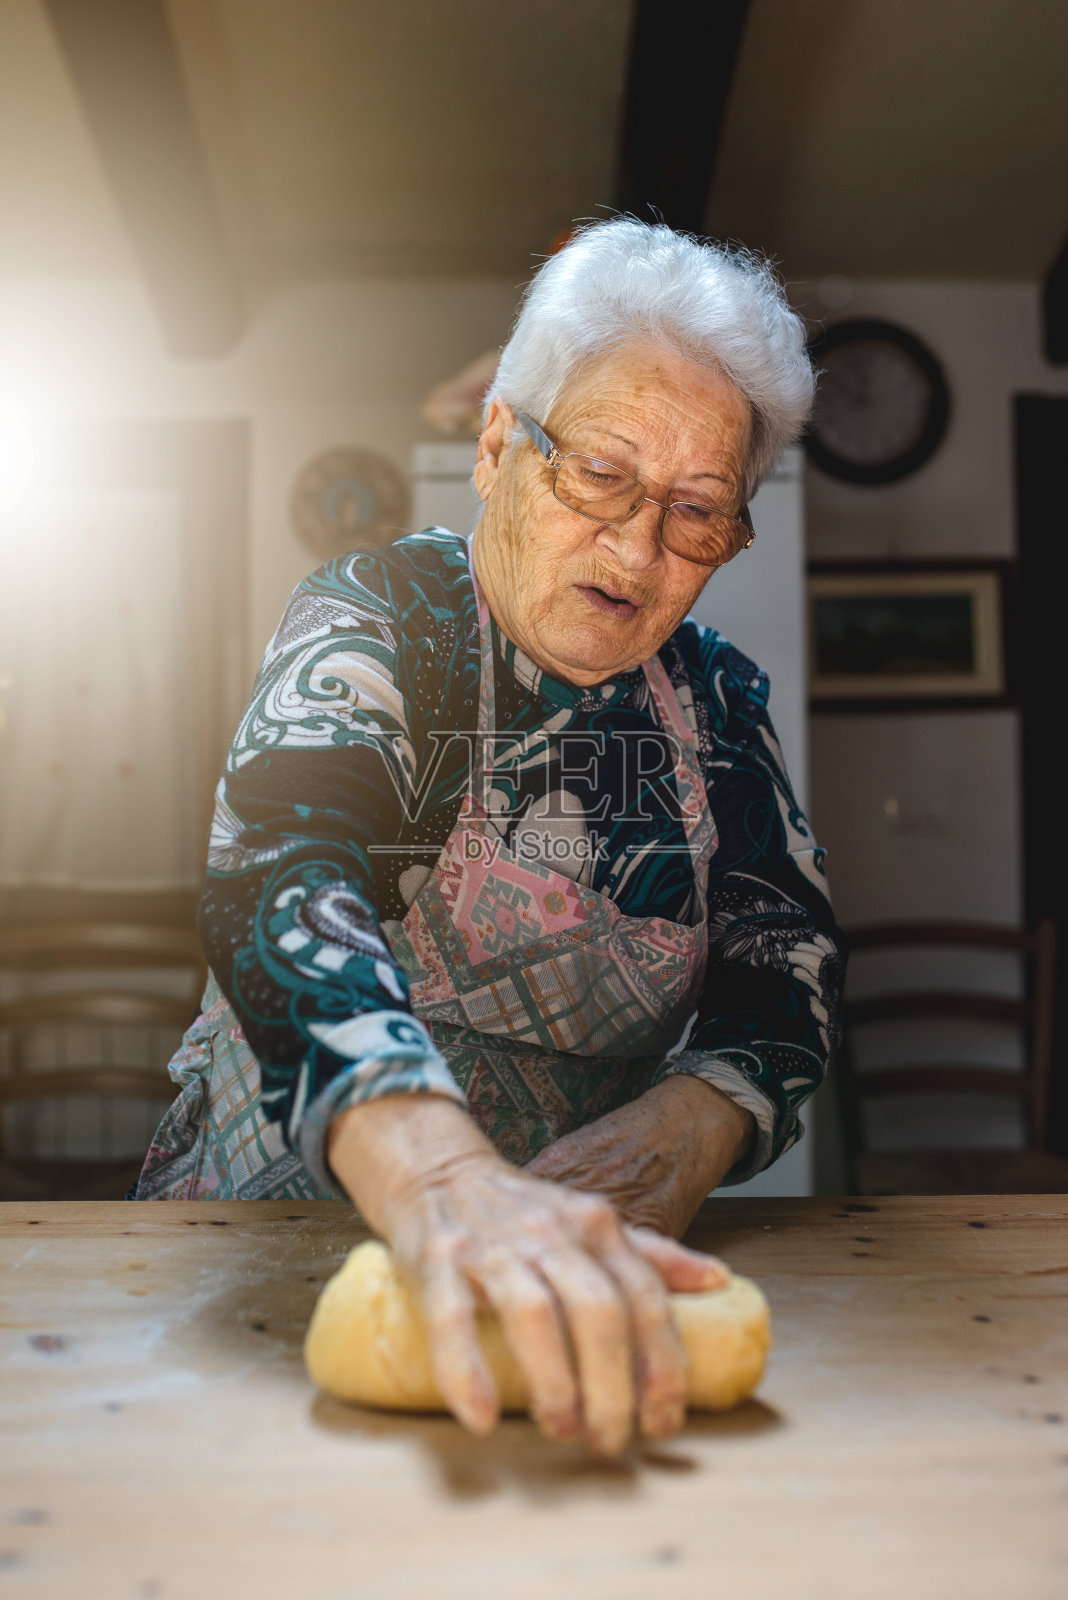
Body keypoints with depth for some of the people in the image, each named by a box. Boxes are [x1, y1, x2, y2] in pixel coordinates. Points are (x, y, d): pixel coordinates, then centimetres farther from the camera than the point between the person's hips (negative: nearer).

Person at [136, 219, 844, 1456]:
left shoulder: (711, 695, 4)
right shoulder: (378, 623, -10)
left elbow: (790, 961, -2)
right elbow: (278, 888, -28)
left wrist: (689, 1123, -24)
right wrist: (444, 1182, -46)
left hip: (579, 1251, 3)